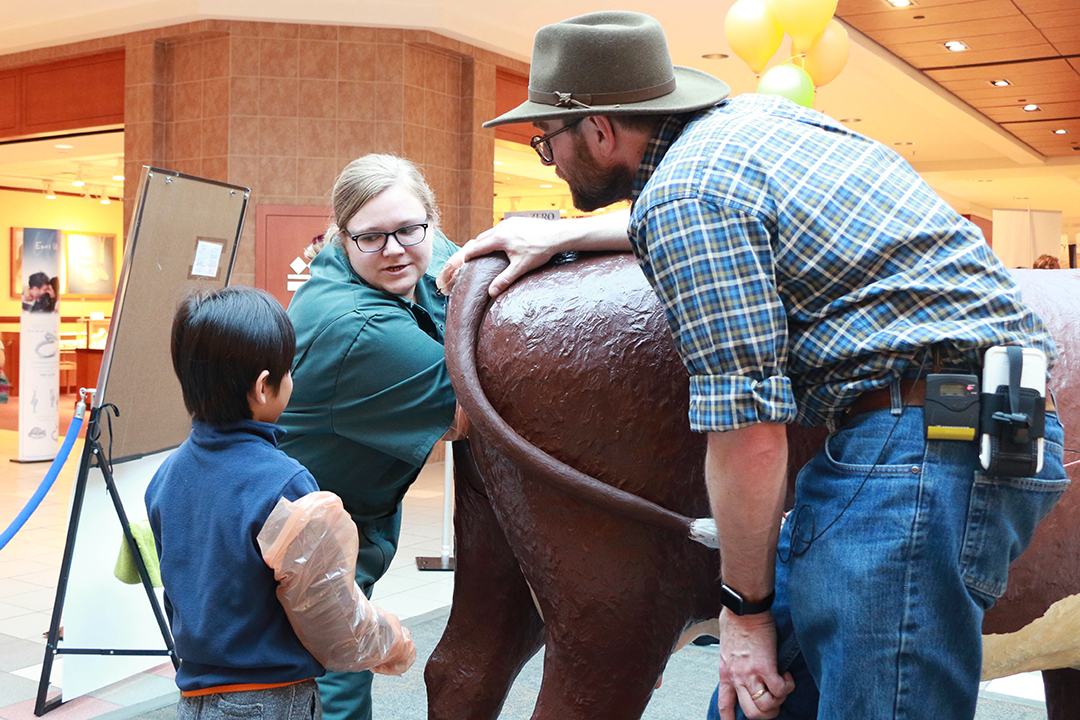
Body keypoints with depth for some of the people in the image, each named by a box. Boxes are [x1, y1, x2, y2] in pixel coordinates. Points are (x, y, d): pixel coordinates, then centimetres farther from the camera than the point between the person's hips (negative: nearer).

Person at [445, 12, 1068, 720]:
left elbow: (750, 434, -18)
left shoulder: (684, 190, -12)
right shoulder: (753, 113, 15)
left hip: (920, 444, -11)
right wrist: (562, 235, 35)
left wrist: (745, 609, -5)